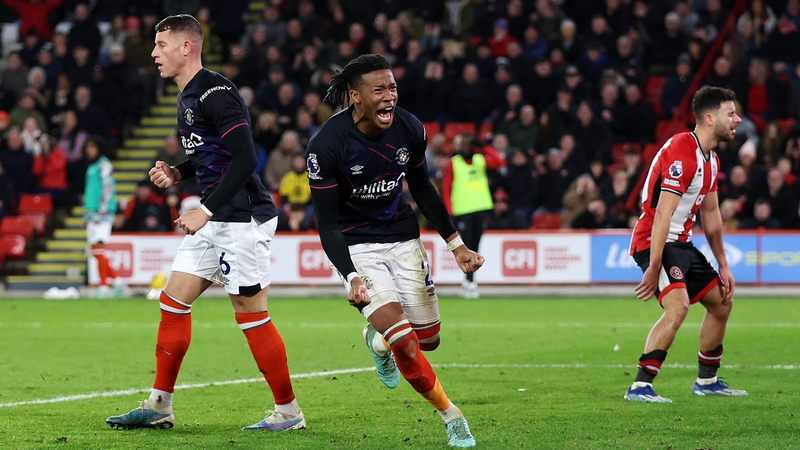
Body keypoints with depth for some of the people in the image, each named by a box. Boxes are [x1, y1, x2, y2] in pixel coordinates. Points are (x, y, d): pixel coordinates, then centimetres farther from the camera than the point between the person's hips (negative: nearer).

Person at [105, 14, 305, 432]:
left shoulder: (216, 92, -16)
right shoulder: (186, 99, 15)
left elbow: (245, 158, -22)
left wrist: (206, 210, -24)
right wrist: (177, 174, 8)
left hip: (244, 217, -10)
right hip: (214, 220, 10)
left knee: (250, 313, -5)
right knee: (173, 300, 8)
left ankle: (288, 411, 5)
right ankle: (159, 406, 13)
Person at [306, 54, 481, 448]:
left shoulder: (409, 129, -11)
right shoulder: (326, 145, -24)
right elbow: (326, 222, -17)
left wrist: (456, 244, 11)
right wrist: (352, 277, -29)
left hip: (402, 238, 5)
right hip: (356, 247, -5)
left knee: (428, 340, 9)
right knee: (405, 344, -19)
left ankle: (378, 336, 43)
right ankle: (451, 416, 3)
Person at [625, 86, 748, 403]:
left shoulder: (710, 159, 10)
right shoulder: (682, 153, -22)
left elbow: (711, 213, 20)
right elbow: (662, 214, -26)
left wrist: (723, 266, 21)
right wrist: (654, 268, -30)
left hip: (681, 243, 10)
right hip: (655, 242, -10)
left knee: (721, 302, 16)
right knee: (677, 306, -27)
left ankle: (706, 381, 29)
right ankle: (640, 387, -27)